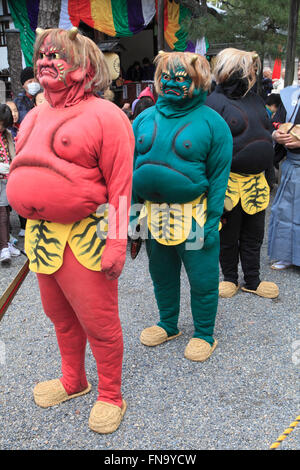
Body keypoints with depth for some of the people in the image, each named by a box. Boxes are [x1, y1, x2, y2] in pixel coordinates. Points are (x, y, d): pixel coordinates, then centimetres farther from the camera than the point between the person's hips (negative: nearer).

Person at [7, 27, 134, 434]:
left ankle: (111, 396, 26)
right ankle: (73, 381, 41)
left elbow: (121, 185, -13)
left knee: (97, 320, 4)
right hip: (41, 233, 7)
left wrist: (116, 243, -17)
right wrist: (32, 225, 18)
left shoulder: (103, 115, -9)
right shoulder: (35, 116, 14)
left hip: (85, 238, -7)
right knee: (60, 315, 19)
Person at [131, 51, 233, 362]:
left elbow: (219, 177, -7)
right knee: (162, 274, 19)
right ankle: (168, 325, 41)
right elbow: (131, 165, 10)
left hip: (193, 216, -4)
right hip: (154, 215, 5)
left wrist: (211, 222, -12)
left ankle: (204, 334, 29)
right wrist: (132, 209, 5)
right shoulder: (145, 118, 7)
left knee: (202, 278, 7)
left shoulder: (211, 123, -5)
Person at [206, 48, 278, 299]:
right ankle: (230, 278, 29)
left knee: (254, 234, 15)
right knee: (228, 235, 10)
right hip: (230, 182, -6)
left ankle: (252, 280, 30)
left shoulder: (255, 99, 12)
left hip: (256, 182, 7)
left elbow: (266, 132, 25)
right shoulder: (215, 102, -11)